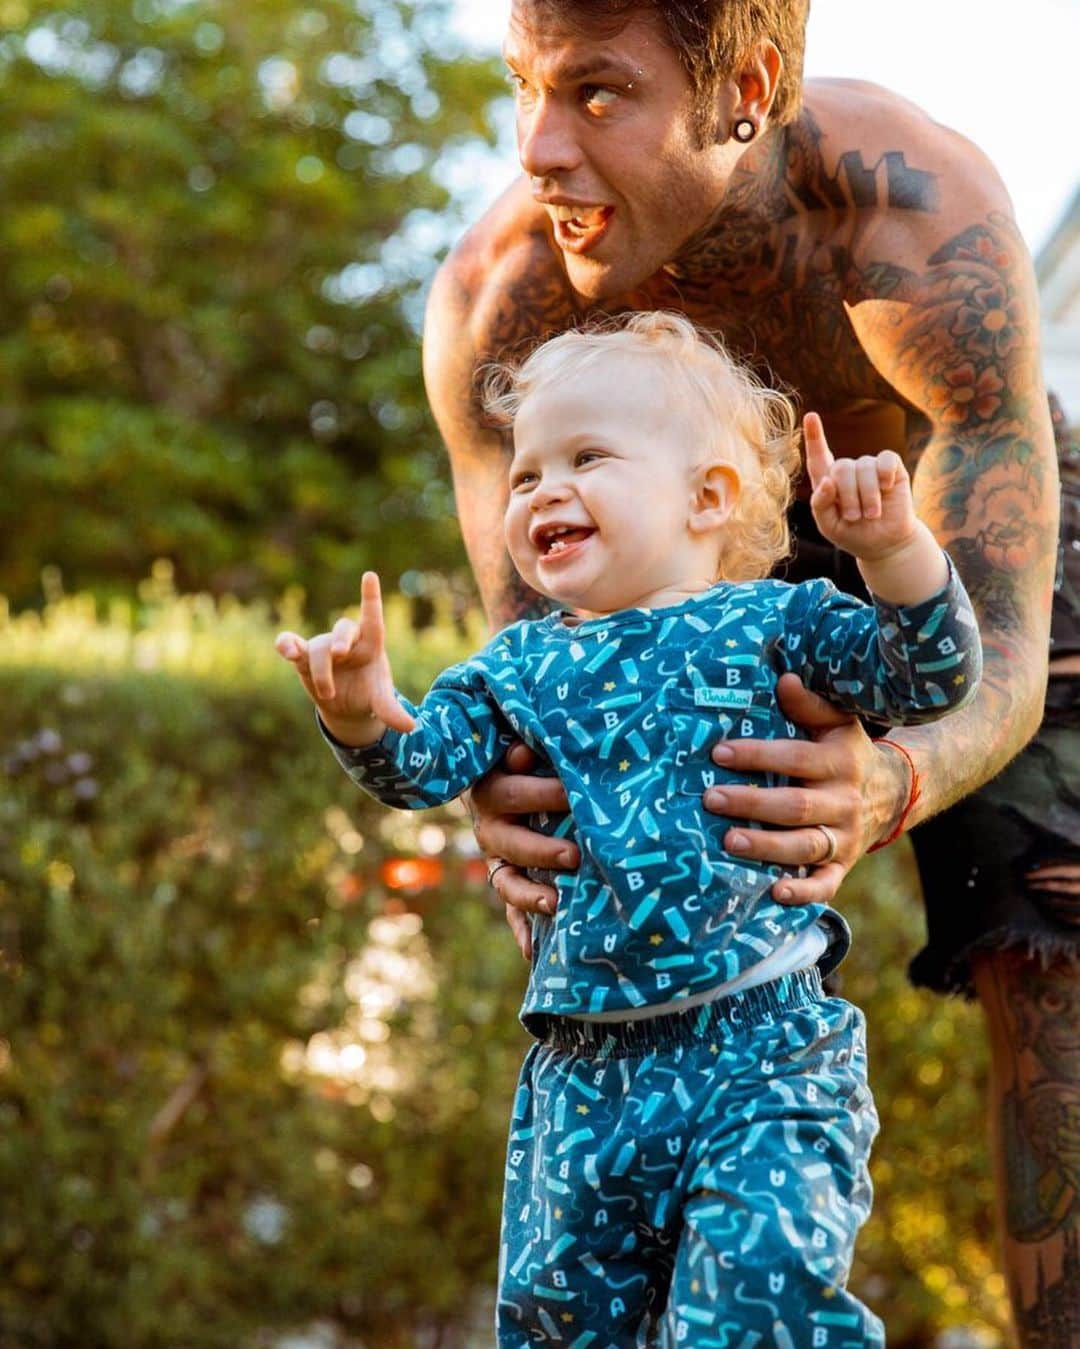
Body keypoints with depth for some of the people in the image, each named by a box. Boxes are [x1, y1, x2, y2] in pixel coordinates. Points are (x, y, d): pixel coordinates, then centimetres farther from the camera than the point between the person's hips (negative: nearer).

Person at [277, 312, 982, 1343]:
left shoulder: (771, 625, 2)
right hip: (580, 1071, 5)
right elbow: (422, 763, 4)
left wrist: (892, 549, -21)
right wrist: (364, 712, -17)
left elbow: (932, 678, -5)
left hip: (761, 1054, -4)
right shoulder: (520, 666, 13)